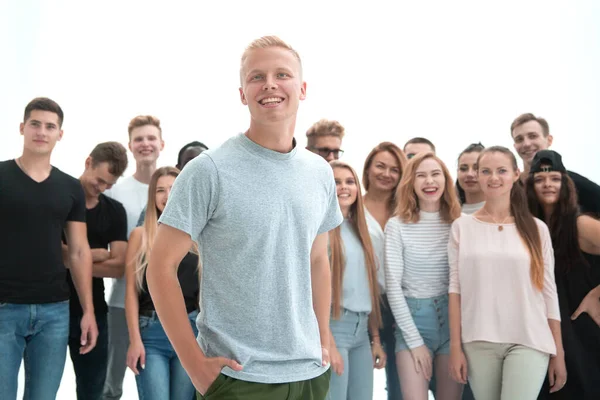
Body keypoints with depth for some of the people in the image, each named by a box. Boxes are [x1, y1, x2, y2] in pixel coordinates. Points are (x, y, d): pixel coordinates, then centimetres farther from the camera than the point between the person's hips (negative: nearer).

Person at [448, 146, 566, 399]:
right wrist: (455, 346, -1)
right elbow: (456, 287, 3)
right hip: (478, 343, 1)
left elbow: (549, 291, 5)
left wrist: (558, 352, 5)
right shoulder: (462, 227, 4)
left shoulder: (536, 228, 4)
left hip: (528, 342, -1)